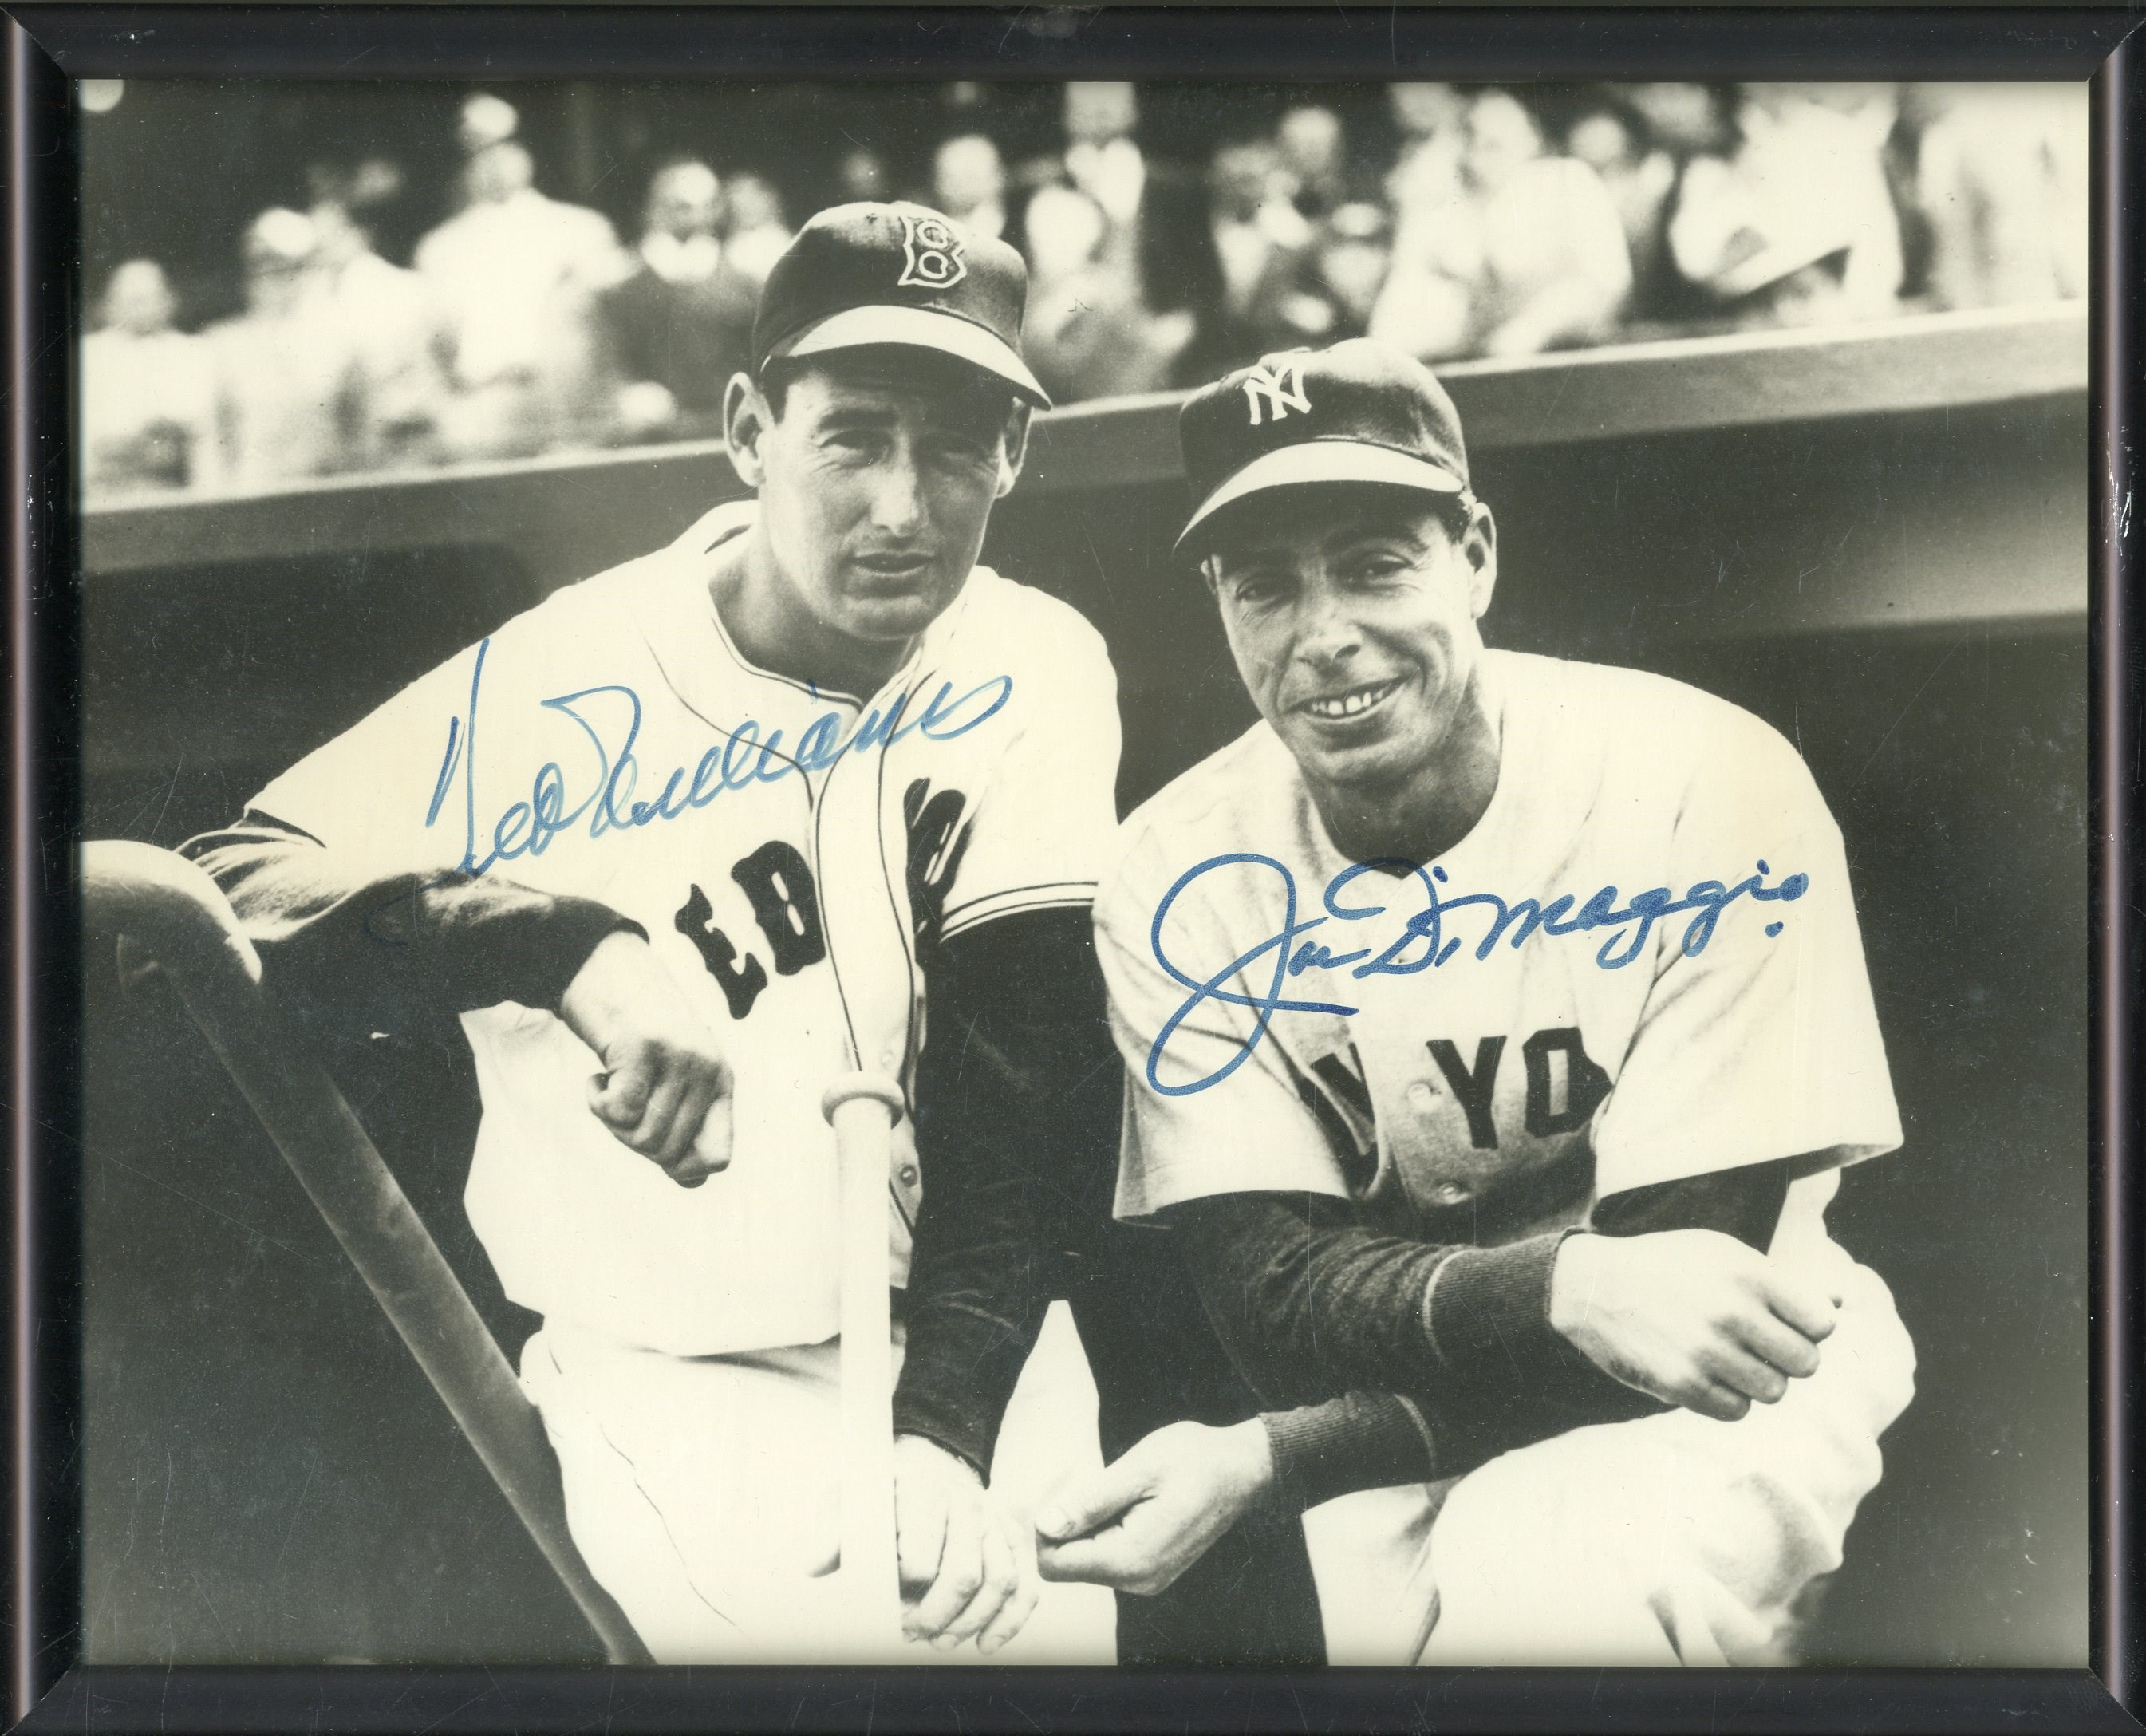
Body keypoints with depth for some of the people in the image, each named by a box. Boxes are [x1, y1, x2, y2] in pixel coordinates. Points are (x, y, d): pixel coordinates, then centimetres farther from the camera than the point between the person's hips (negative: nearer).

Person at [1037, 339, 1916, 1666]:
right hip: (1378, 1405, 3)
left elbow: (1680, 1273, -19)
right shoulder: (1181, 880, -10)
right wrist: (1563, 1287, -37)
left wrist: (1273, 1460, -28)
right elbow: (1277, 1299, -15)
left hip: (1727, 1370, -3)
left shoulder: (1711, 788, -19)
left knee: (1559, 1608, -33)